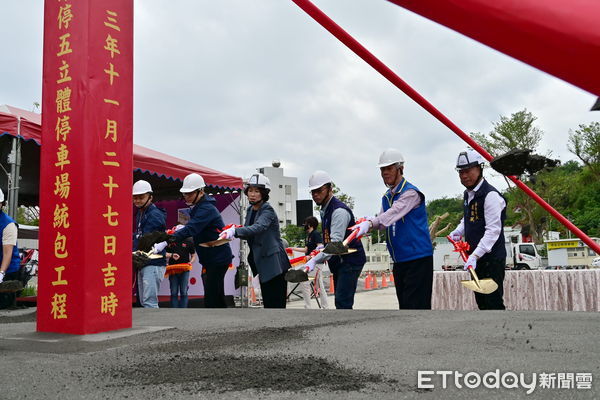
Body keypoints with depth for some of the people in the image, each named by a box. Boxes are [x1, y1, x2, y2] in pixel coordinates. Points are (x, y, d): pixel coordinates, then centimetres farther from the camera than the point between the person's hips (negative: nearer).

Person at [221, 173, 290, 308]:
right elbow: (249, 235, 16)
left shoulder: (268, 210, -13)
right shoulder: (250, 210, 11)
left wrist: (235, 231, -45)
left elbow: (258, 228, -32)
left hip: (274, 264, -8)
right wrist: (234, 232, -3)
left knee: (276, 304, -6)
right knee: (267, 303, 13)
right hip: (262, 264, 8)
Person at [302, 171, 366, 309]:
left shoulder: (339, 211, -20)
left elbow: (336, 242, -29)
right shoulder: (324, 210, 12)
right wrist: (322, 247, 10)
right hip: (339, 262, 10)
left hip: (350, 260, -10)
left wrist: (315, 260, -35)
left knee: (342, 302, -15)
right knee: (341, 301, 13)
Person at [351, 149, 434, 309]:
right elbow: (382, 220, 8)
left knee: (416, 304, -10)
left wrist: (370, 224, -40)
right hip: (399, 260, 8)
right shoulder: (386, 197, 16)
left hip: (418, 258, -8)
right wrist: (369, 223, -15)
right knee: (404, 304, 11)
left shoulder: (410, 193, -11)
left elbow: (394, 213, -26)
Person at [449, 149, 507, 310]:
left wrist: (475, 255, -28)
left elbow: (493, 230, -23)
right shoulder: (468, 194, 13)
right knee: (481, 301, 17)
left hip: (491, 258, -9)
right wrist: (458, 231, 7)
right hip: (475, 259, 9)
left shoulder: (490, 195, -17)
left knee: (493, 302, -7)